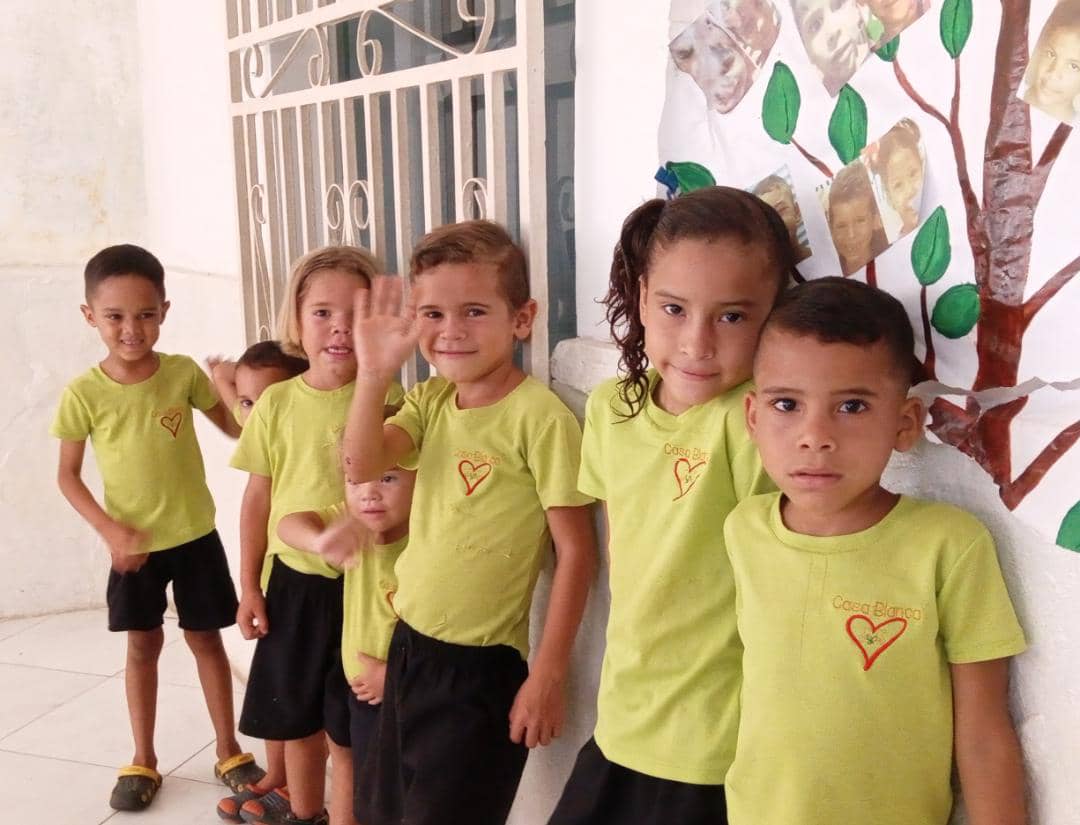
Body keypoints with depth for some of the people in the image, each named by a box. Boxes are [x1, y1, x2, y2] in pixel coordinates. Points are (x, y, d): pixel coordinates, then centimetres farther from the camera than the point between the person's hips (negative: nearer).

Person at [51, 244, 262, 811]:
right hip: (134, 544, 0)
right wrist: (110, 531, -15)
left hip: (195, 535, 0)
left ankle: (228, 751, 26)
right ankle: (143, 760, 30)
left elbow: (233, 426, 3)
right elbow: (68, 476, -4)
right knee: (143, 643, 13)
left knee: (205, 638, 12)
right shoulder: (83, 393, -11)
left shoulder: (184, 373, -9)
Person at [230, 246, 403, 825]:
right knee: (297, 721, 22)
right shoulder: (277, 402, -2)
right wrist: (249, 585, 8)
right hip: (293, 582, 4)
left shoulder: (386, 400, -11)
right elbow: (258, 497, 5)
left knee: (348, 733, 9)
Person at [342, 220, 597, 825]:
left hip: (481, 667, -7)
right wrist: (374, 372, -24)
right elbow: (363, 466, -12)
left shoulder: (539, 416, -19)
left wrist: (548, 675, -14)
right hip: (409, 644, 7)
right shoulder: (431, 399, 2)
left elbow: (576, 551, -16)